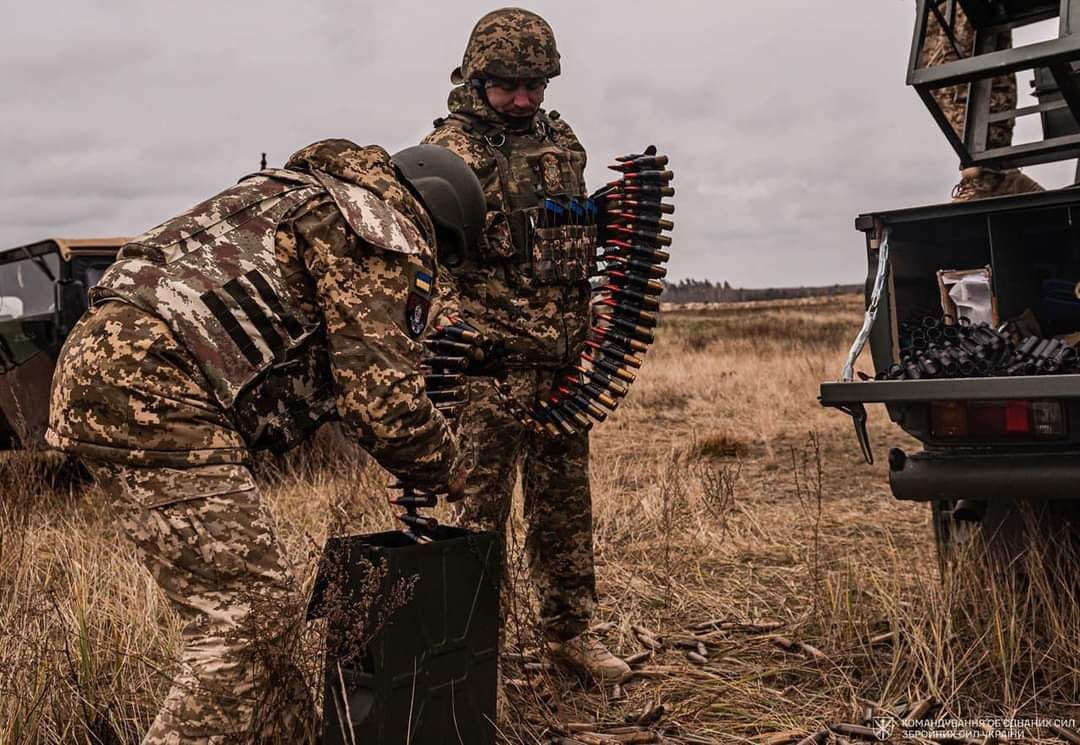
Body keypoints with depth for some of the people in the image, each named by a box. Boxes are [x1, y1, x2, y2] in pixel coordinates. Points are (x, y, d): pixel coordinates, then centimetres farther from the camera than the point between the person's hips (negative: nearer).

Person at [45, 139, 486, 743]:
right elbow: (382, 397, -7)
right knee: (251, 619, -8)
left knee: (250, 606, 16)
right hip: (153, 391, -10)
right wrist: (448, 470, 11)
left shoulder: (304, 197, 29)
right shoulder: (389, 234, 0)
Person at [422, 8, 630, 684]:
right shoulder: (449, 150, -5)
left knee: (566, 500, 13)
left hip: (566, 355, 6)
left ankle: (570, 629, 26)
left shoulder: (561, 140, 14)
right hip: (490, 357, -6)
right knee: (482, 503, -1)